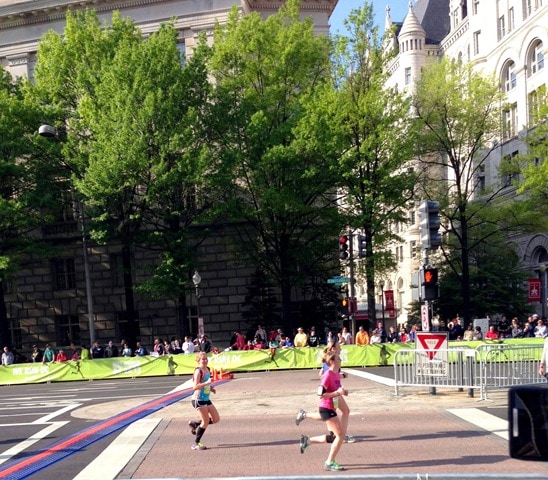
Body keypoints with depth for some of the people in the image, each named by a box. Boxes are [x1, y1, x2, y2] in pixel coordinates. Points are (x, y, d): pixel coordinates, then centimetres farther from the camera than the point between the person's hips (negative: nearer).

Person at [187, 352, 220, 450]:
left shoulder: (208, 369, 9)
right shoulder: (198, 371, -16)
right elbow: (195, 387, -24)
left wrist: (211, 388, 8)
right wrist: (207, 383, -32)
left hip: (206, 399, 9)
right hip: (198, 400, -8)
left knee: (216, 419, 7)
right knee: (206, 422, -5)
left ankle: (195, 424, 24)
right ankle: (196, 444, 9)